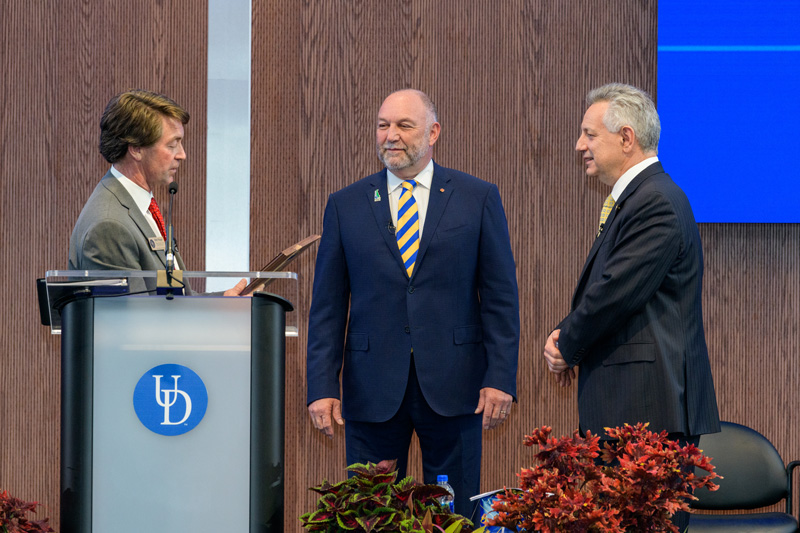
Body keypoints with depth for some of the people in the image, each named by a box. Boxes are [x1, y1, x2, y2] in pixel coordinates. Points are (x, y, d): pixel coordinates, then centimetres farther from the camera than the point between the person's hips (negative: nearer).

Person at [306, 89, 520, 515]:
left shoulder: (478, 198, 4)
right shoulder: (346, 205, 8)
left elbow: (500, 295, 3)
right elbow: (327, 305, 7)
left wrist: (501, 378, -5)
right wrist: (322, 386, -1)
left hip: (452, 385, -1)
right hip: (372, 389, 1)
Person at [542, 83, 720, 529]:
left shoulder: (657, 203, -15)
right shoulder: (635, 198, 20)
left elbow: (615, 294, -19)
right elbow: (603, 292, 22)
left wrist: (568, 348, -3)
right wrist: (567, 334, 4)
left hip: (648, 409, -10)